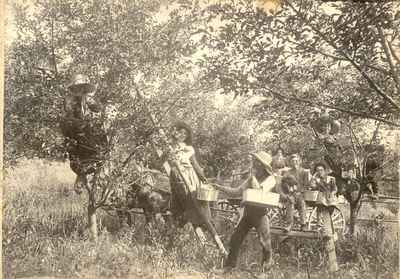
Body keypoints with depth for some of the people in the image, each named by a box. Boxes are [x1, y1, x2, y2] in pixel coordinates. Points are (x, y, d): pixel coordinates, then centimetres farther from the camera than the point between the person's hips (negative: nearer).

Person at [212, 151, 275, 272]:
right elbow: (237, 191, 13)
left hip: (260, 214, -6)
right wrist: (220, 188, 8)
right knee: (235, 239, 2)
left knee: (264, 240, 1)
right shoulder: (251, 178, 11)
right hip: (247, 213, 6)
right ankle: (229, 264, 13)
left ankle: (267, 261, 29)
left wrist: (253, 176, -16)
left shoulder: (270, 178, -8)